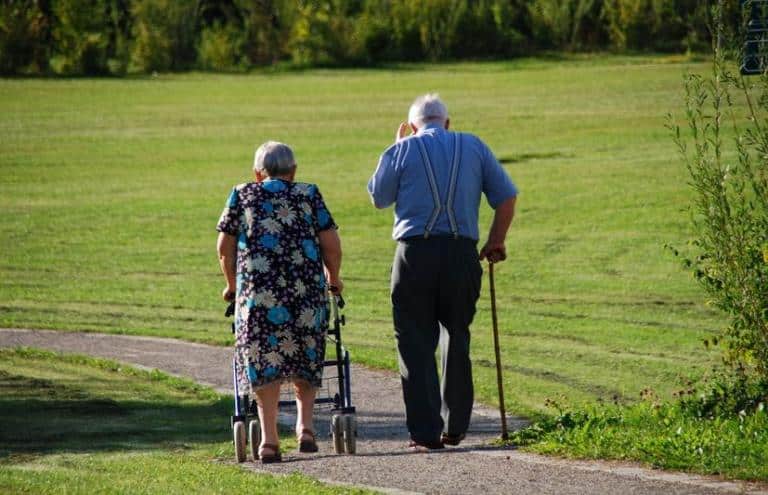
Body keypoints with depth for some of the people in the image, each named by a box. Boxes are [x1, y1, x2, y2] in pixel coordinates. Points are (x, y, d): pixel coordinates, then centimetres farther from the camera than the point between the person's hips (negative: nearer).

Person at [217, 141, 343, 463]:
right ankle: (305, 425, 6)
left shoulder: (242, 196, 13)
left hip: (257, 289, 0)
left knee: (264, 359, 2)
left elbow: (224, 247, 10)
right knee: (305, 360, 17)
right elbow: (331, 245, 5)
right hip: (307, 288, 0)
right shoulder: (308, 195, 11)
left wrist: (232, 285, 23)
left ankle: (269, 438, -5)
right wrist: (333, 279, 21)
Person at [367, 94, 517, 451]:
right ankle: (455, 428, 16)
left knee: (416, 344, 2)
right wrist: (496, 242, 18)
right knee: (456, 340, 15)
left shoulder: (402, 151, 3)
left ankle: (426, 432, -4)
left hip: (415, 251, -2)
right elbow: (506, 196, 8)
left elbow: (379, 197, 15)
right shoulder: (473, 147, 11)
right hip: (462, 252, 2)